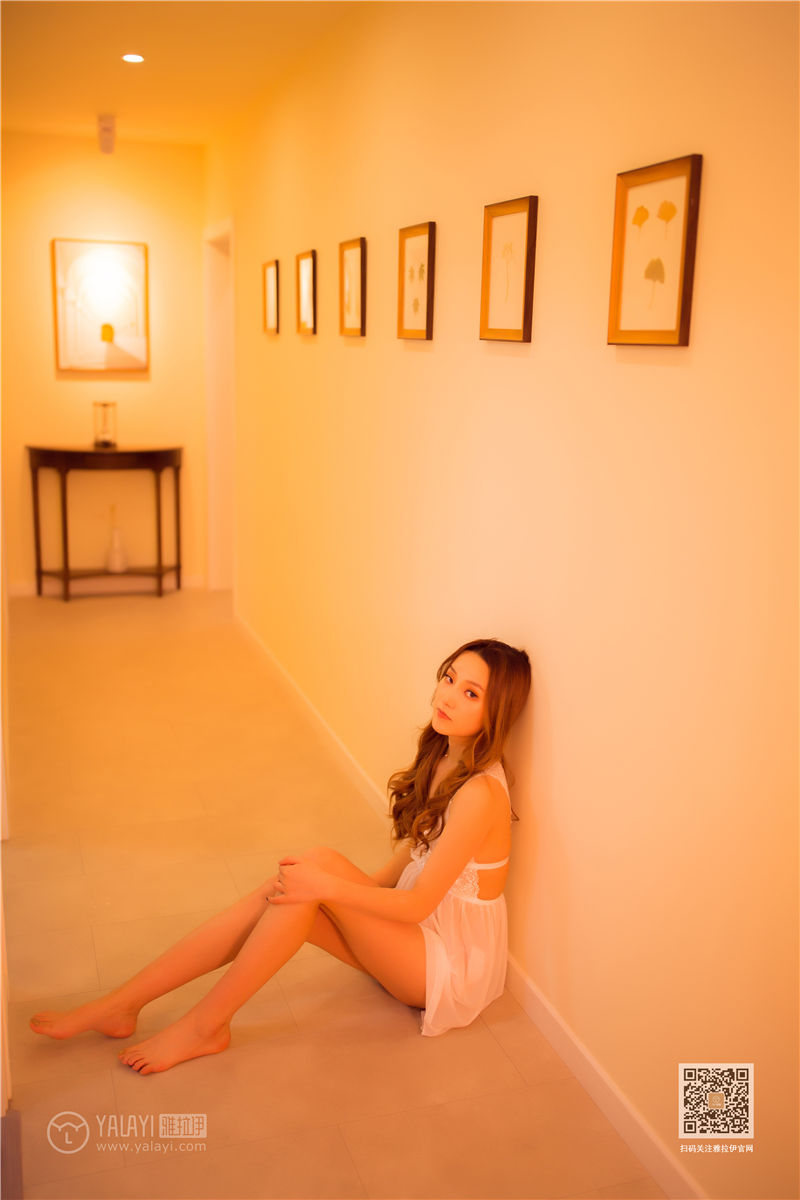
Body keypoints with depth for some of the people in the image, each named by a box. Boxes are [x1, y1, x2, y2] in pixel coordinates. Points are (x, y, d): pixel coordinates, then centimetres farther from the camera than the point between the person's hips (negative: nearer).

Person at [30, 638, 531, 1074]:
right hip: (417, 935, 8)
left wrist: (327, 884, -29)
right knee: (279, 895, -13)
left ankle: (204, 1026, -15)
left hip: (453, 965, -8)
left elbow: (417, 904, -23)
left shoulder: (479, 794, -25)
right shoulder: (440, 761, 3)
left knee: (320, 862, -26)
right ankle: (118, 1007, -8)